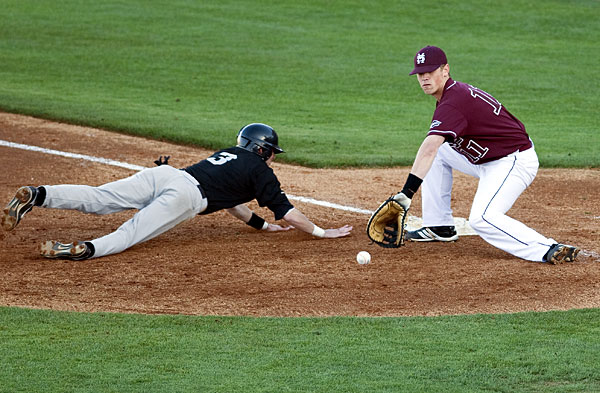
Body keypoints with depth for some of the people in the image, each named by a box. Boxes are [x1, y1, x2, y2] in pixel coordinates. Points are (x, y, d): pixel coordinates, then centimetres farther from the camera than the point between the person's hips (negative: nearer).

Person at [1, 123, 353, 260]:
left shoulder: (229, 154, 38)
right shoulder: (260, 170, 18)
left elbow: (228, 199, 49)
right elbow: (287, 211, 16)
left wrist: (263, 225, 54)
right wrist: (321, 232, 27)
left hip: (162, 174, 6)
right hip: (185, 195, -6)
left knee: (96, 199, -10)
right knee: (130, 234, -25)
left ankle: (37, 195, -30)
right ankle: (86, 249, -52)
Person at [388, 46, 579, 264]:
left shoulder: (453, 103, -22)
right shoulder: (456, 92, 11)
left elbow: (429, 149, -34)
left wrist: (407, 192, -43)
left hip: (515, 162, -11)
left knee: (482, 219, -26)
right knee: (439, 152, 16)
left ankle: (549, 250, -32)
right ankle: (440, 227, 18)